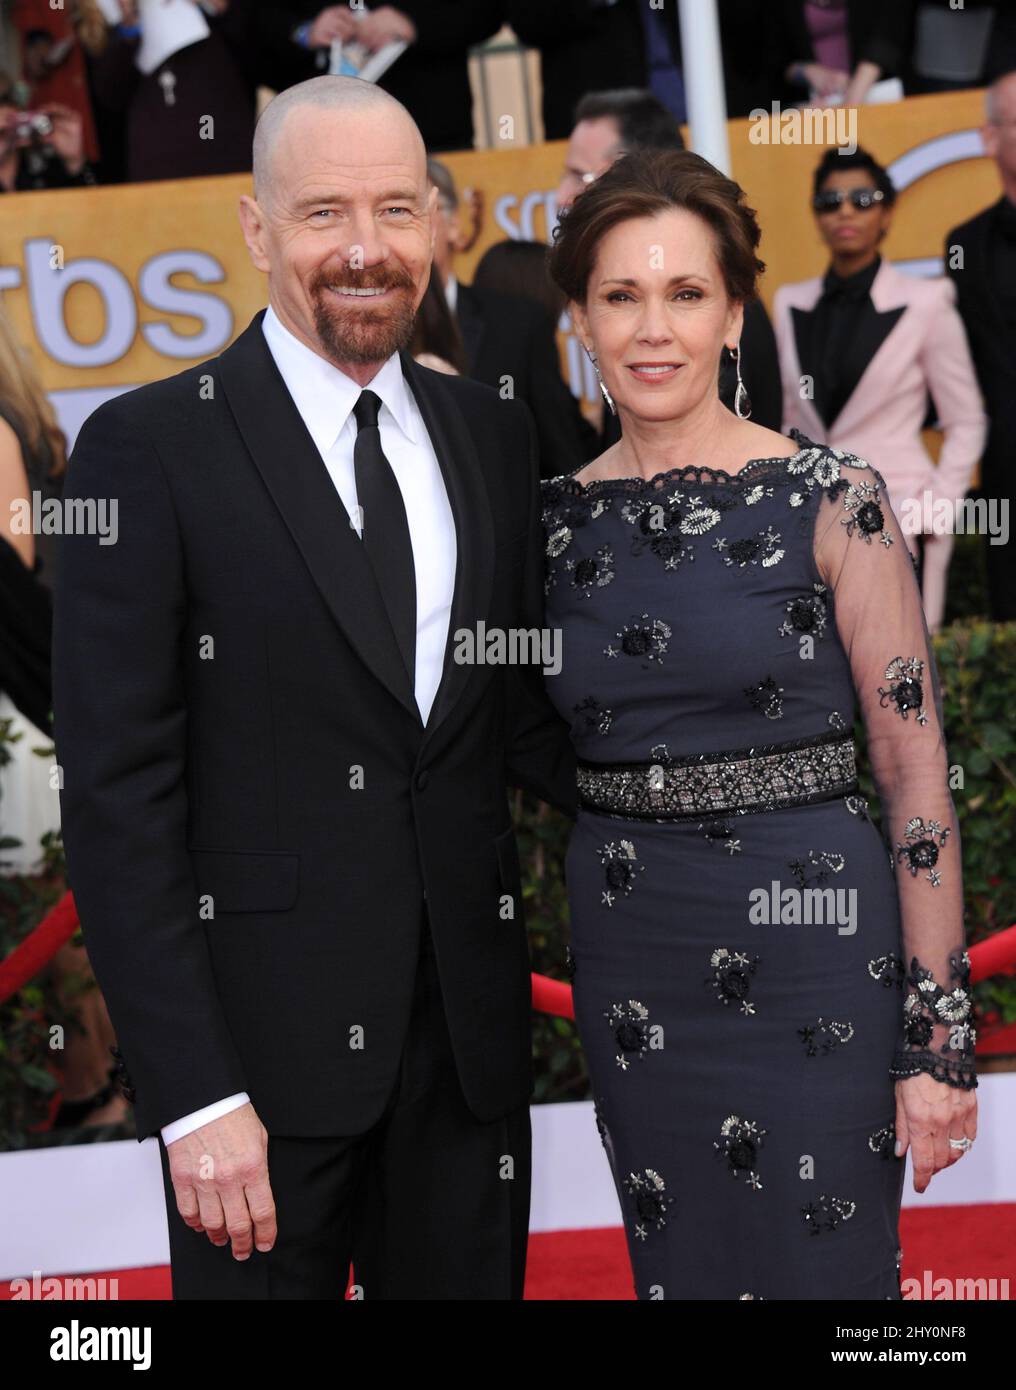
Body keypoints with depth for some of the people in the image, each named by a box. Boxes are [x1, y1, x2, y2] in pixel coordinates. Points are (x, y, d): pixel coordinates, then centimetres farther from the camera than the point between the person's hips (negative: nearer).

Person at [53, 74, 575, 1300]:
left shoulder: (491, 433, 9)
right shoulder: (148, 449, -8)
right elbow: (116, 797, -11)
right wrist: (192, 1092, -16)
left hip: (468, 1034, 5)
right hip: (263, 1046, -5)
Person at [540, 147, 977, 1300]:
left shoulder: (831, 501, -7)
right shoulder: (557, 517, 5)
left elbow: (916, 770, -8)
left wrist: (939, 1037, -11)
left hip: (809, 947, -4)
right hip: (630, 961, 4)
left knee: (818, 1268, 2)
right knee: (675, 1269, 13)